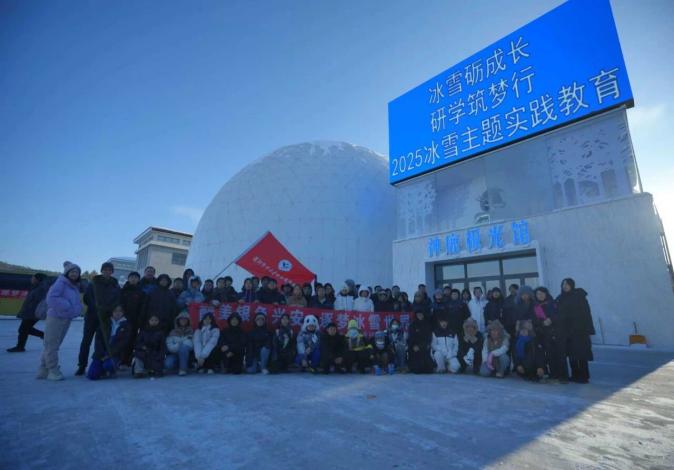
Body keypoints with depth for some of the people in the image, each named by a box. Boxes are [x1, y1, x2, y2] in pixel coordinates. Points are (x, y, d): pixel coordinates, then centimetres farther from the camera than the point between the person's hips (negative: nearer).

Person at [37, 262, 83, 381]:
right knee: (51, 345, -1)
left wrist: (77, 309, -4)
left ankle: (44, 371, 24)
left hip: (67, 319, 8)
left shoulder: (75, 287, 14)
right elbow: (51, 298, -23)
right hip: (55, 317, -8)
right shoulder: (60, 283, -11)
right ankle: (53, 371, 6)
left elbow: (76, 302, 18)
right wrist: (67, 306, -21)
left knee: (53, 345, 14)